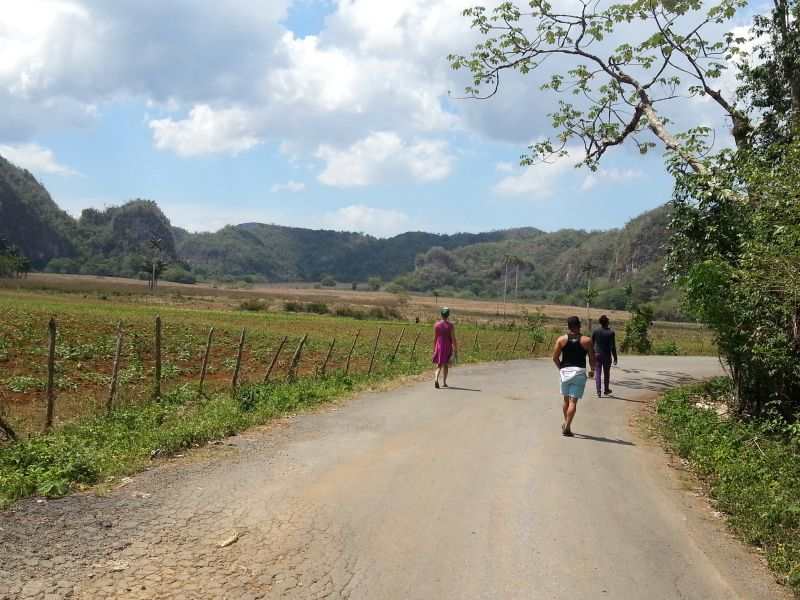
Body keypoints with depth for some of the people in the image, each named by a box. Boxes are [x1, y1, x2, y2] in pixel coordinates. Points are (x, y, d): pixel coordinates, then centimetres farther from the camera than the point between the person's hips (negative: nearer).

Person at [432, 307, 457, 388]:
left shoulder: (436, 324, -2)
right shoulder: (450, 325, -8)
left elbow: (435, 338, 1)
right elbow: (453, 339, -9)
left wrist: (434, 349, 10)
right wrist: (456, 349, -2)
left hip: (439, 347, 1)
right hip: (447, 348, -1)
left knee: (439, 365, 7)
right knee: (445, 365, 14)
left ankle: (436, 379, -18)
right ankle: (444, 382, 19)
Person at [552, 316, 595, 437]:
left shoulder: (561, 339, 1)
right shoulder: (587, 340, -1)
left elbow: (555, 357, -1)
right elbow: (592, 358, 1)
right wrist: (592, 370, 19)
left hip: (565, 371, 2)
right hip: (579, 372, -2)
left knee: (566, 399, 19)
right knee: (573, 401, -4)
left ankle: (566, 422, 33)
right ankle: (567, 427, -12)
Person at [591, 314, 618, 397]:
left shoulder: (595, 331, -4)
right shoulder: (611, 332, -9)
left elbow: (592, 344, 2)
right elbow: (613, 346, -8)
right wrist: (615, 358, -2)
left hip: (597, 354, 1)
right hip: (607, 355, -1)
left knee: (598, 373, 3)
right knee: (606, 373, 15)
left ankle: (598, 392, -4)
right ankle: (606, 390, 28)